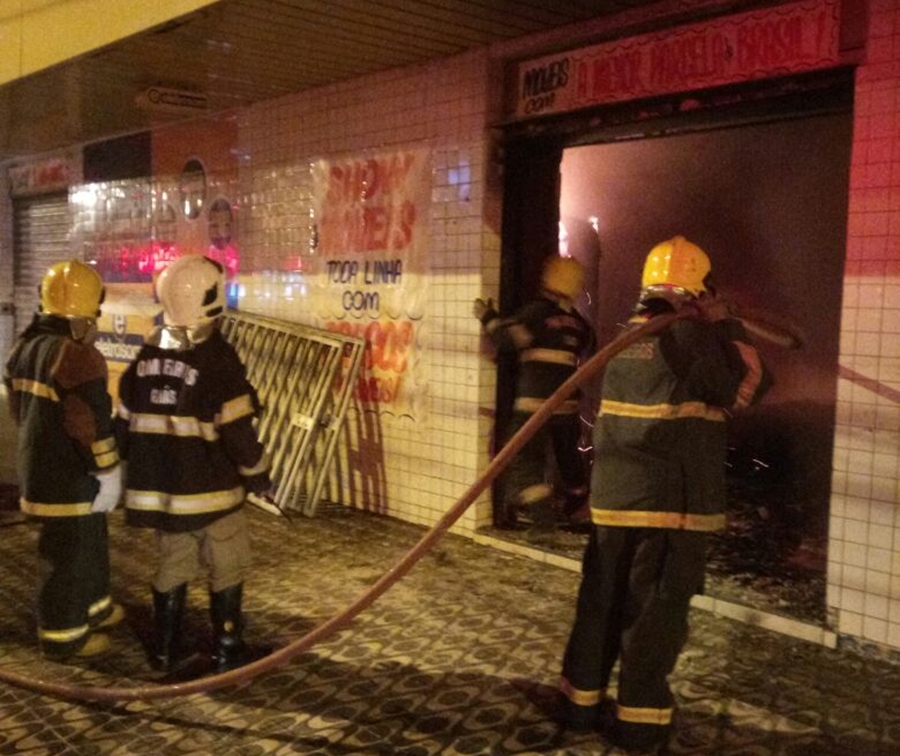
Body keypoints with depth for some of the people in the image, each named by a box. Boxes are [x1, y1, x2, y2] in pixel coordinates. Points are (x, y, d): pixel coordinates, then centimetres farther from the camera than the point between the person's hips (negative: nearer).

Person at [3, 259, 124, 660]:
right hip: (69, 476, -9)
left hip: (38, 465, 9)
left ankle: (92, 605, 41)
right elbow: (92, 423, -23)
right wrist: (109, 471, -13)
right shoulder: (76, 356, -23)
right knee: (68, 554, 6)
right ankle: (63, 636, 20)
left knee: (88, 541, 25)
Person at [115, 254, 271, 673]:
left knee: (173, 564, 18)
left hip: (159, 485, 6)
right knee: (226, 567, 8)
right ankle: (227, 650, 14)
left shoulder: (147, 353, 5)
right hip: (210, 487, -6)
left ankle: (165, 648, 25)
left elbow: (125, 422, 11)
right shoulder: (216, 356, -17)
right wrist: (257, 472, -3)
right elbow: (237, 428, -17)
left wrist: (140, 466, 24)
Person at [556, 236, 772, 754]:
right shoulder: (691, 333, -11)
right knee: (657, 611, 4)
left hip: (613, 494, 7)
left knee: (601, 602, 14)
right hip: (670, 501, -6)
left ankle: (581, 701, 24)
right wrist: (725, 322, 1)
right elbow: (752, 385, -5)